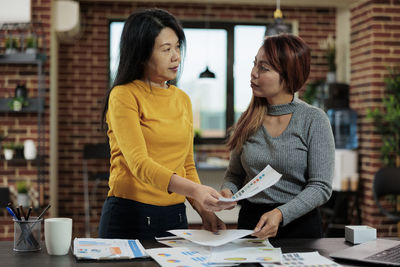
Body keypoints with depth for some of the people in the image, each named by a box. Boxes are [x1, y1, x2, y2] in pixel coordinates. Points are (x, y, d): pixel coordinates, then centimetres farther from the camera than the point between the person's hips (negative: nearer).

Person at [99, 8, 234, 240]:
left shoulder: (183, 99, 12)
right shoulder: (123, 97, -9)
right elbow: (139, 163, -20)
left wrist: (204, 210, 1)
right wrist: (194, 190, -33)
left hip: (175, 217, 6)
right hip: (129, 219, -5)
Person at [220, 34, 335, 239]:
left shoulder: (313, 120, -6)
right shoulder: (248, 120, 6)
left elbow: (321, 187, -9)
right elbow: (234, 174, 15)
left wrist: (281, 213, -21)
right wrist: (227, 191, -7)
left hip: (299, 225, -3)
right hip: (250, 223, 3)